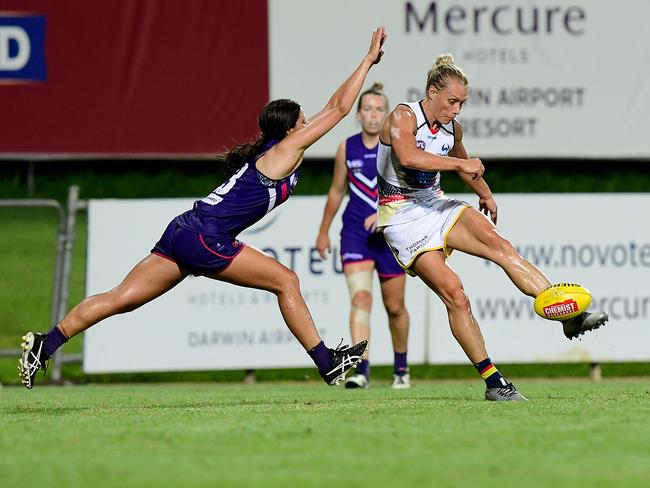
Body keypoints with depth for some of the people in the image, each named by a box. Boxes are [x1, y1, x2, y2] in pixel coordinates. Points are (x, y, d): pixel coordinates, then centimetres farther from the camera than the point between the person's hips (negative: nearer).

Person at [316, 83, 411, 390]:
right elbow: (337, 191, 16)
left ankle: (401, 367, 31)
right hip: (355, 233, 1)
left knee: (395, 306, 9)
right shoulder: (347, 148, 3)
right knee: (360, 297, -18)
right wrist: (323, 231, 21)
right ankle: (361, 370, -23)